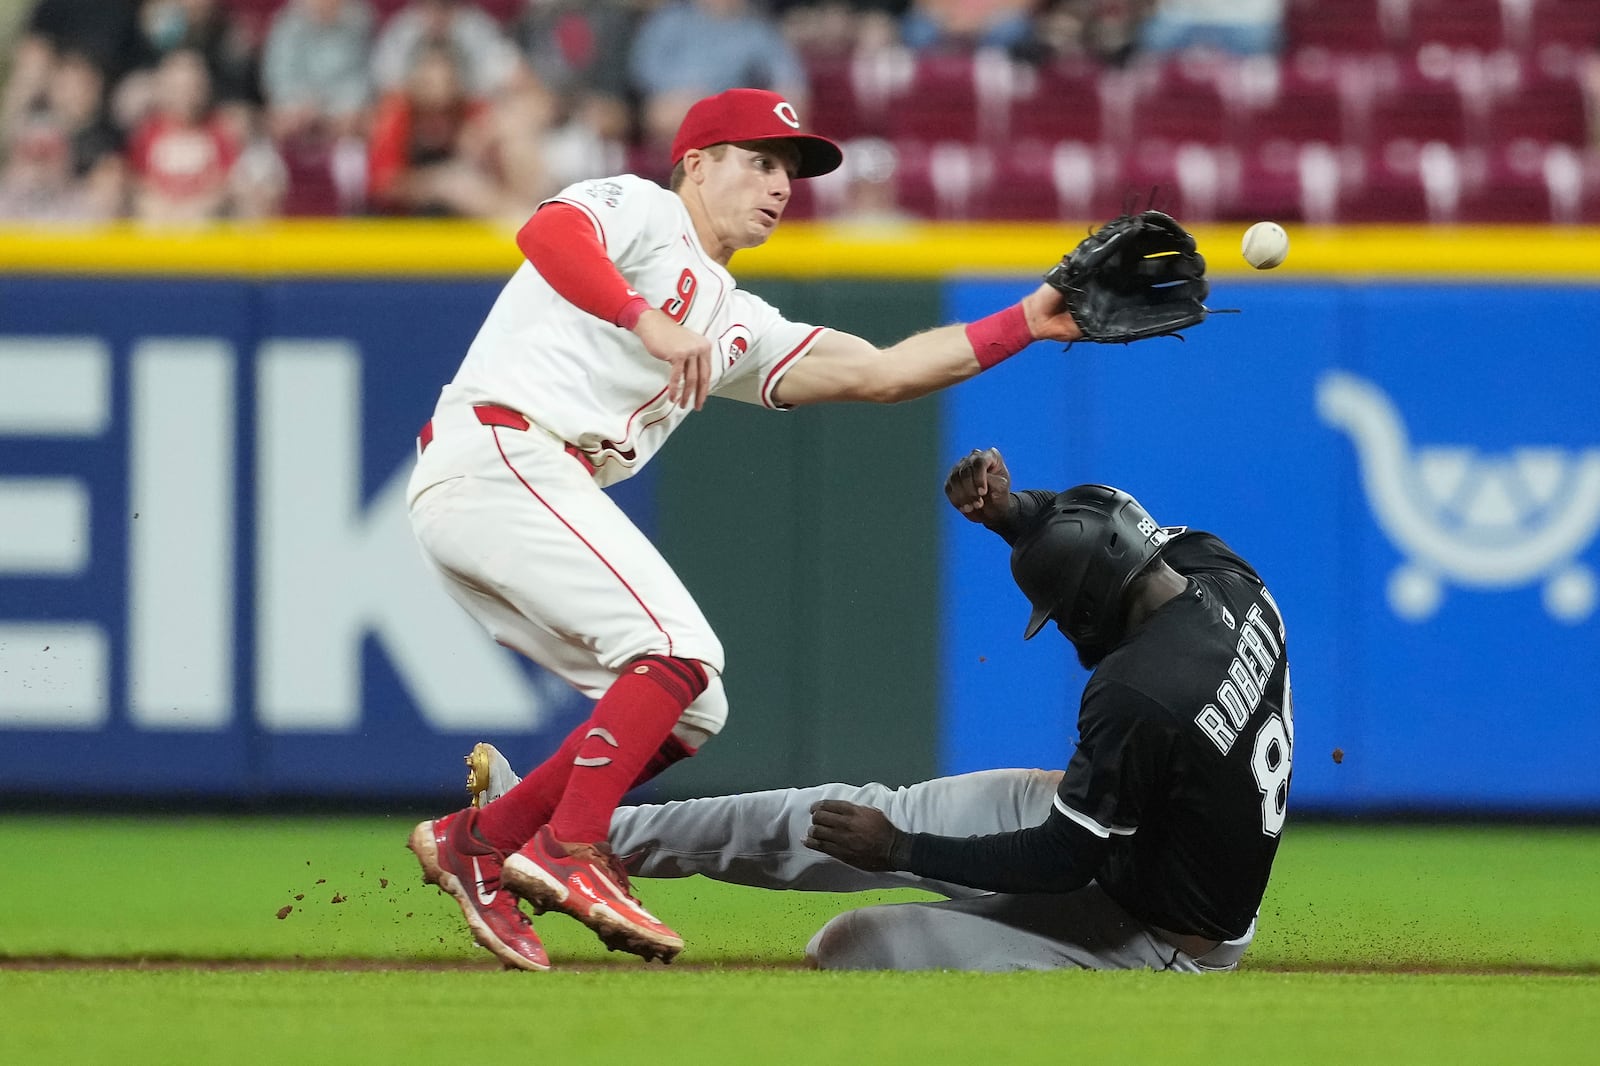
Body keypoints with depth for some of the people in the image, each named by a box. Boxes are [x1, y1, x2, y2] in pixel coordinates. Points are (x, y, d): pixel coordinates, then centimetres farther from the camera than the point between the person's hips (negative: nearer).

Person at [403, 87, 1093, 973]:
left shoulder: (738, 326, 29)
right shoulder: (639, 210, 6)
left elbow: (879, 371, 21)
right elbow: (546, 234, -17)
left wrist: (1027, 324, 13)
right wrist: (651, 324, -28)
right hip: (498, 456, -9)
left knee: (689, 711, 6)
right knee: (678, 647, -19)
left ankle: (479, 842, 7)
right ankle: (567, 853, -23)